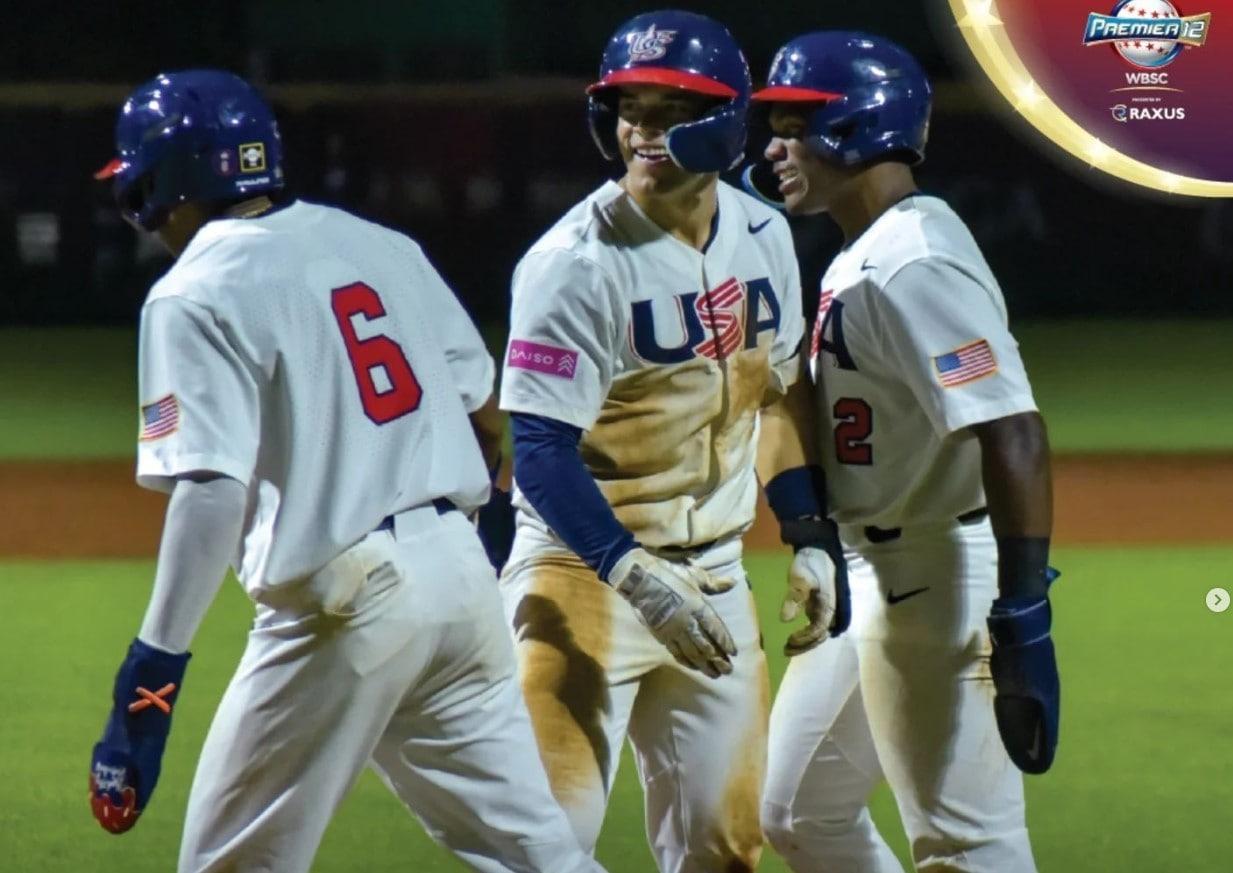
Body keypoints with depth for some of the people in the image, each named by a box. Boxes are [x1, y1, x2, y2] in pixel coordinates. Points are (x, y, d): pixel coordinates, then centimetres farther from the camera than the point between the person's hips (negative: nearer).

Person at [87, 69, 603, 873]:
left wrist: (152, 672, -22)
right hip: (459, 566, 7)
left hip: (342, 599, -7)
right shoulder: (381, 245, 13)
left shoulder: (196, 295, -9)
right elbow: (485, 411, 18)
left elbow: (212, 492, -20)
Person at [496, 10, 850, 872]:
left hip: (714, 570, 7)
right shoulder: (578, 263, -18)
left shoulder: (762, 235, 3)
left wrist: (809, 536, 10)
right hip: (586, 564, -6)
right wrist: (636, 578, -31)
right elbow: (541, 453, -21)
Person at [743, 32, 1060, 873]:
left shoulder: (914, 262, -20)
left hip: (937, 581, -11)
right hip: (866, 576, 11)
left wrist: (1023, 614, -33)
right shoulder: (859, 257, 12)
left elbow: (1013, 433, -29)